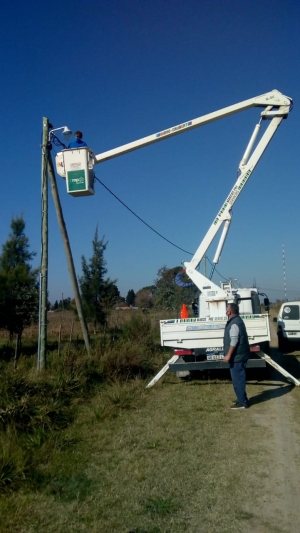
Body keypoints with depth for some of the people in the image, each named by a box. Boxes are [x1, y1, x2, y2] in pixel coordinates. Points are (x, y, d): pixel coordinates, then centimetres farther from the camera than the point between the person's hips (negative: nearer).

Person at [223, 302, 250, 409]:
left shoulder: (234, 323, -19)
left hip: (237, 356, -10)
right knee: (239, 378, 18)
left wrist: (228, 355, -21)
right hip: (239, 355, 10)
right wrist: (230, 355, 25)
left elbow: (234, 341, -24)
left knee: (237, 379, -3)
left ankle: (242, 403, 4)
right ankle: (242, 399, 28)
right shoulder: (236, 320, 13)